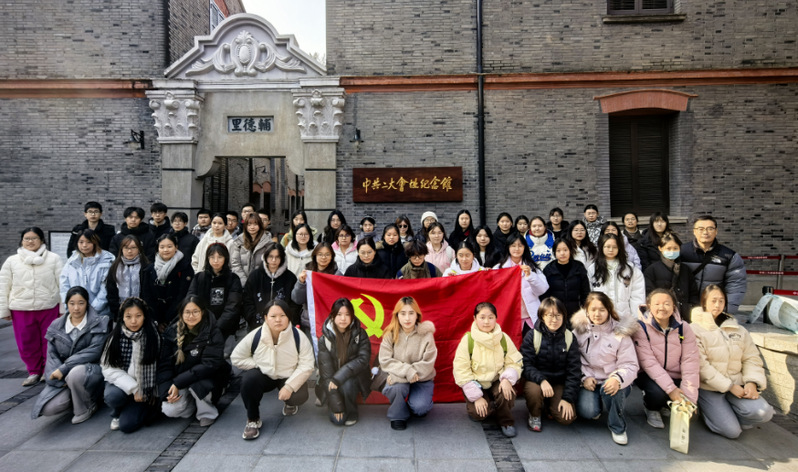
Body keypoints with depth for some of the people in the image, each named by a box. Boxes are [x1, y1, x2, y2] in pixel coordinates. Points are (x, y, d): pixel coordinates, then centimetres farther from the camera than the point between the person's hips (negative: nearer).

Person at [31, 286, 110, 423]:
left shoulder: (99, 324, -5)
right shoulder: (56, 326, 7)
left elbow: (94, 351, -16)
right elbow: (51, 355, 1)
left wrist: (64, 368, -23)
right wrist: (61, 379, -16)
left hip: (92, 370, -4)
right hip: (63, 378, 4)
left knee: (76, 373, -38)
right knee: (48, 408, -21)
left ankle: (87, 408, -9)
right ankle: (75, 398, 14)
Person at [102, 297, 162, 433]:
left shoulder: (152, 336, -10)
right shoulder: (116, 336, -8)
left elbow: (154, 369, -4)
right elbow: (109, 368, -9)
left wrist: (140, 390, -7)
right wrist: (133, 387, -18)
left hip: (143, 388, -2)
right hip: (120, 382, 2)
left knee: (127, 425, -17)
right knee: (113, 396, -31)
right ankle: (116, 413, 4)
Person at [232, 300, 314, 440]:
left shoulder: (299, 337, -20)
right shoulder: (255, 336, -17)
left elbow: (306, 366, -19)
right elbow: (236, 358, -6)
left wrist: (289, 386, -29)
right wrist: (259, 366, -16)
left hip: (289, 377, 0)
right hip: (264, 375, 1)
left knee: (299, 396, -28)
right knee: (249, 379, -31)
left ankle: (289, 402, 15)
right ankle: (253, 420, -7)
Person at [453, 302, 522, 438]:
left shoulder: (503, 338, -3)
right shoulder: (468, 340, -12)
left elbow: (514, 363, -1)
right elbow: (461, 370, -13)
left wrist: (507, 379, -23)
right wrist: (476, 397, -17)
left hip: (497, 381, 2)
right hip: (476, 383, -2)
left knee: (507, 394, -29)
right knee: (478, 414, -22)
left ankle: (506, 421, 0)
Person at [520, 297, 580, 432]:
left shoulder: (569, 338, -1)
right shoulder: (532, 336, -9)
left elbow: (574, 371, -1)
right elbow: (526, 366, -13)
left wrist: (568, 398, -10)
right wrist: (541, 380, -32)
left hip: (560, 383, 2)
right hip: (536, 380, -2)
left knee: (567, 418, -19)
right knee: (533, 390, -36)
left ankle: (552, 408, 18)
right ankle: (535, 415, -1)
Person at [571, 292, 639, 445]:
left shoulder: (620, 333, -3)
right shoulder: (579, 330, 1)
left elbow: (630, 365, -7)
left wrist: (618, 378, -28)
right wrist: (584, 378, -14)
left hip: (611, 382, -1)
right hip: (588, 380, 1)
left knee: (610, 390, -36)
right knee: (587, 411, -26)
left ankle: (617, 427, -6)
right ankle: (596, 407, 15)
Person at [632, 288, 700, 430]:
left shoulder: (683, 328, -5)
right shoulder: (641, 327, -15)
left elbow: (690, 362, -10)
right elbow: (648, 361, -20)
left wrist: (689, 397, -18)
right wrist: (670, 388, -28)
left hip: (675, 376, 4)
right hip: (649, 375, -3)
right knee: (657, 392, -34)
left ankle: (668, 404, 18)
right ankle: (651, 409, 5)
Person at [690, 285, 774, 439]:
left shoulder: (737, 329, 11)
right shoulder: (695, 330, -8)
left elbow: (751, 358, 7)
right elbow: (700, 366, -14)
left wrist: (752, 382, -12)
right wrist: (729, 386, -16)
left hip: (735, 384, 5)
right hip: (708, 388, -5)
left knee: (763, 412, -22)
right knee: (732, 431, -16)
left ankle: (725, 411, 6)